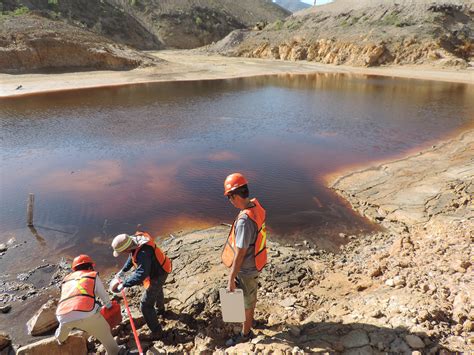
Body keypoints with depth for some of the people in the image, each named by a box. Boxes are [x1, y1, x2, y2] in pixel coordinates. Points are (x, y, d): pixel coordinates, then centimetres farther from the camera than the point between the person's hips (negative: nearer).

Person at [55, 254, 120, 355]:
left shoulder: (66, 280, 32)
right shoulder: (93, 275, 21)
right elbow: (104, 296, 25)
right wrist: (109, 306, 46)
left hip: (64, 316, 4)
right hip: (86, 313, -4)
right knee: (105, 334, 19)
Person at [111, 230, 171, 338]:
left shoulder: (143, 253, -42)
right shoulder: (135, 240, -13)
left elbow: (141, 274, -45)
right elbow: (132, 257, 6)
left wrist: (123, 285, -40)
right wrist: (123, 271, 2)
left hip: (157, 276, -10)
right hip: (159, 269, 10)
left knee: (146, 306, -1)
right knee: (157, 290, 36)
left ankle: (156, 332, 11)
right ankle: (160, 309, 65)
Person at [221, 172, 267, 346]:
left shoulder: (244, 220, -37)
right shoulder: (256, 206, -9)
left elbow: (240, 253, -29)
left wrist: (231, 279, -18)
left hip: (246, 268, -8)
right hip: (254, 262, 8)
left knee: (246, 301, 15)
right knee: (250, 296, 31)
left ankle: (245, 333, 39)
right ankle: (249, 319, 56)